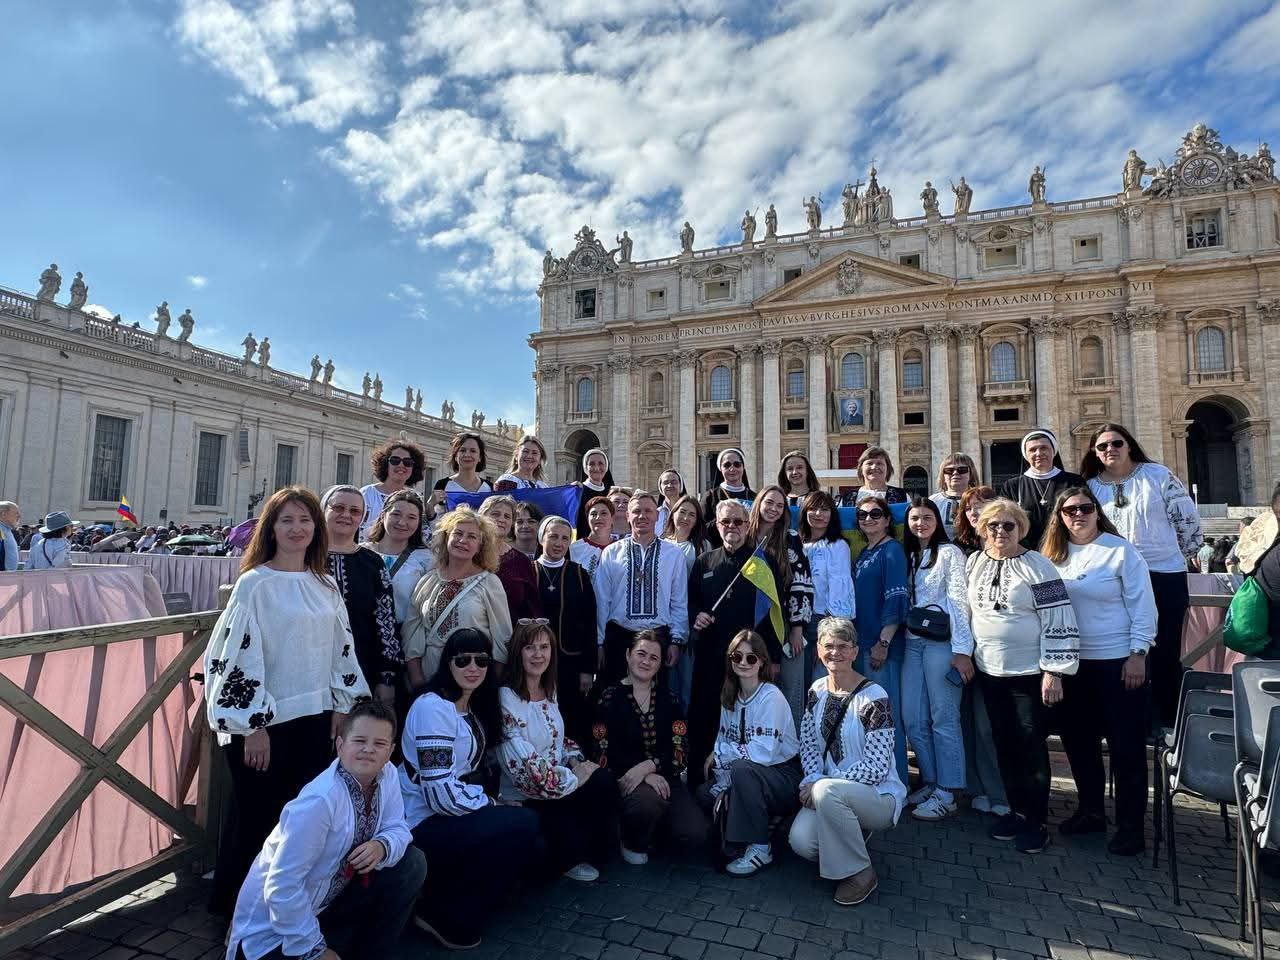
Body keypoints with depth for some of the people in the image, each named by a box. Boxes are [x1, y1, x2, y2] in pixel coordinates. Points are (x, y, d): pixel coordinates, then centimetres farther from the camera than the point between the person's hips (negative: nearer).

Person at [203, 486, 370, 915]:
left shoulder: (325, 585, 7)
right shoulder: (254, 584, -10)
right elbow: (240, 656, -13)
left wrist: (341, 707, 8)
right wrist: (253, 726, -14)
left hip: (314, 720, 5)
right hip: (266, 723, -5)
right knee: (256, 819, 9)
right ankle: (232, 907, 29)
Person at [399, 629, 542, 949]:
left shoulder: (474, 707, 8)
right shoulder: (433, 707, -21)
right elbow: (442, 794, -24)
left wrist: (489, 802, -3)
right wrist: (492, 805, -11)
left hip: (453, 814, 9)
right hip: (422, 825, -9)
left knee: (532, 846, -2)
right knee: (523, 824, -20)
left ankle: (445, 897, 13)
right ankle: (446, 918, -4)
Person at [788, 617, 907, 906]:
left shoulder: (874, 698, -17)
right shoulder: (817, 690, 2)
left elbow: (876, 768, -19)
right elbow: (808, 744, 8)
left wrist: (821, 784, -20)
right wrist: (813, 781, -11)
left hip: (879, 795, -5)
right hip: (828, 793, 5)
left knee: (827, 791, -36)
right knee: (802, 842, -20)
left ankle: (862, 874, -12)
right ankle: (852, 834, 14)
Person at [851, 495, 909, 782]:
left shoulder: (892, 550, -7)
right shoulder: (863, 553, 16)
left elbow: (897, 599, -16)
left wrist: (883, 642, -20)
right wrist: (857, 640, 15)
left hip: (882, 644, -8)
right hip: (862, 644, 8)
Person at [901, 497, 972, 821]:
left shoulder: (949, 553, -1)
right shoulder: (909, 556, 17)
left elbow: (959, 601, -8)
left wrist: (962, 650, -14)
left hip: (941, 643, -6)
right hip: (912, 643, 6)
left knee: (943, 719, -1)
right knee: (913, 720, 8)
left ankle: (947, 793, 9)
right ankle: (931, 781, 22)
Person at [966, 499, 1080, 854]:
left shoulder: (1037, 567, -11)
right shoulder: (974, 563, 5)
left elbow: (1059, 620, -14)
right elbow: (967, 609, 15)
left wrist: (1054, 671, -17)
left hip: (1030, 672, -5)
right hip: (989, 670, 5)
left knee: (1031, 745, 2)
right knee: (1005, 743, 14)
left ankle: (1036, 821, 16)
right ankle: (1017, 810, 29)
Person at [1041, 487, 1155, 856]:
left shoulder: (1121, 550, -8)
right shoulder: (1053, 555, 5)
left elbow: (1142, 606, -8)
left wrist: (1138, 655, -13)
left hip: (1118, 662, -5)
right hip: (1071, 664, 5)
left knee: (1126, 746, 4)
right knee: (1078, 741, 14)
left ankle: (1130, 826, 18)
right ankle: (1091, 810, 31)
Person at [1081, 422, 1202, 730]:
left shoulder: (1157, 474, -3)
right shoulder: (1091, 486, 4)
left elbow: (1187, 517, 1)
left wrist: (1179, 554, 9)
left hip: (1164, 575, -2)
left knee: (1165, 652, 3)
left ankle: (1171, 722, 17)